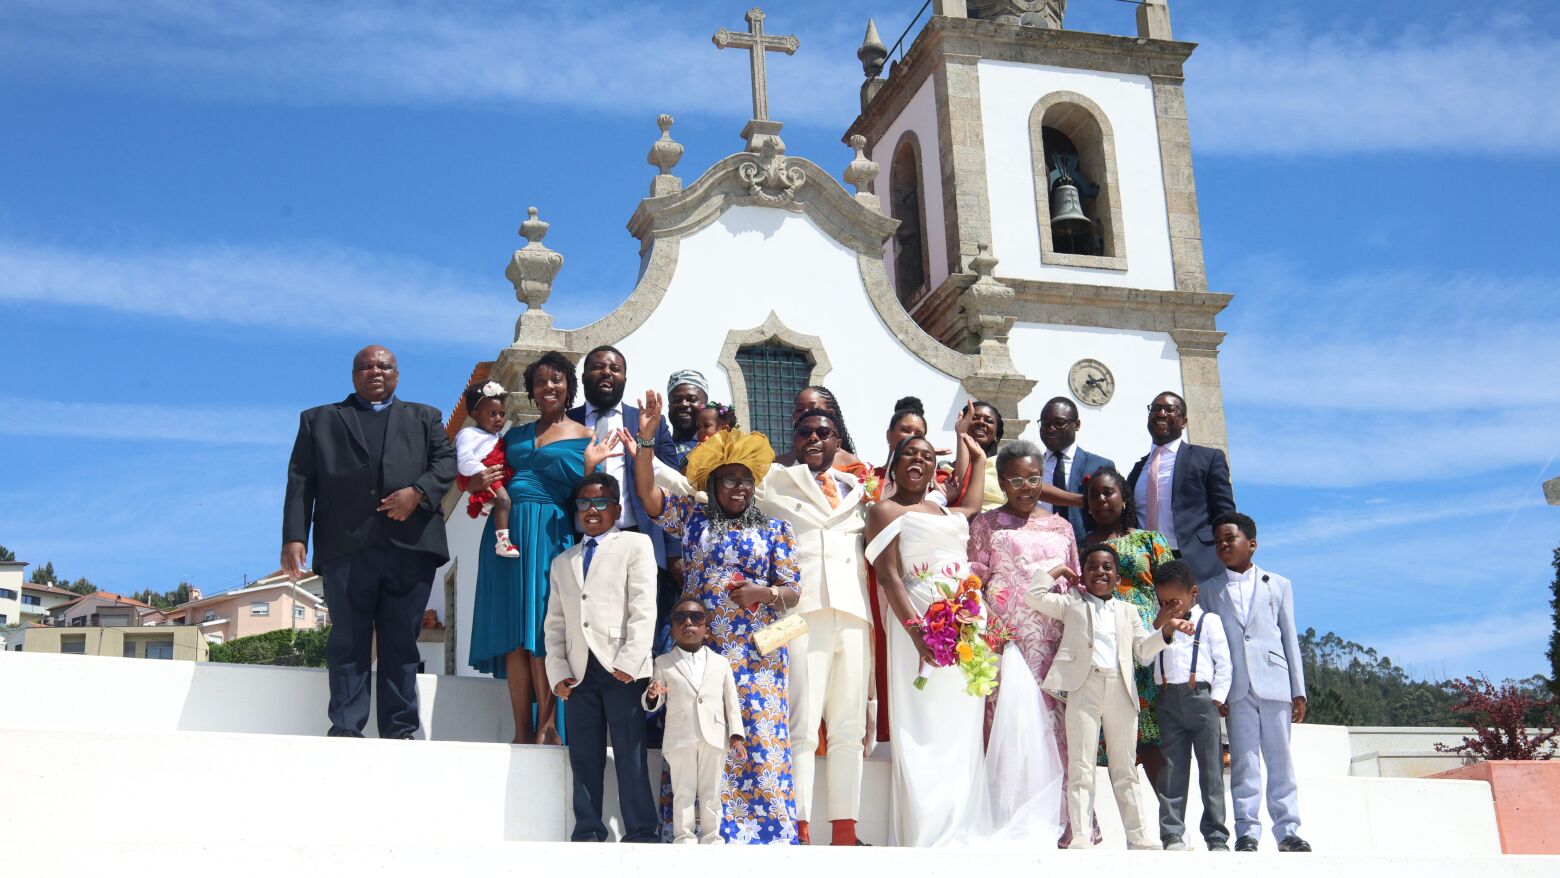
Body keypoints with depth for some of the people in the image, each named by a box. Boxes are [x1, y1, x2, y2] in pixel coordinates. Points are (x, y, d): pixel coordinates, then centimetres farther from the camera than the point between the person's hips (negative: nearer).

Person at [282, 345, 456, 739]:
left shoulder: (424, 418, 23)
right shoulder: (319, 420, 19)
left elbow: (447, 462, 9)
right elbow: (300, 481, 9)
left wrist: (418, 491, -11)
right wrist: (294, 536, -3)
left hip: (410, 547, 1)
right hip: (346, 547, 0)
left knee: (401, 643, 2)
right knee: (348, 642, -1)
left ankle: (400, 730, 4)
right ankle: (346, 728, 0)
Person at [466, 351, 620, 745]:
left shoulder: (582, 438, 5)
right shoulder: (515, 435, 18)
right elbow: (483, 477, 21)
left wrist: (590, 466, -17)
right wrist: (477, 484, 0)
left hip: (550, 533, -4)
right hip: (507, 532, 4)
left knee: (541, 628, -8)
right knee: (513, 633, 0)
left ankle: (547, 726, -3)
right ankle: (523, 731, 2)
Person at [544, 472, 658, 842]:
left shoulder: (635, 544, 8)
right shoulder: (562, 561, 23)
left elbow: (644, 608, -3)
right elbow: (555, 623, 16)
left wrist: (629, 661, -14)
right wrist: (558, 672, 2)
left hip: (622, 668, -5)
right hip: (579, 671, 5)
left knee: (630, 754, -5)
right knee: (583, 757, 4)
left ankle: (641, 834, -1)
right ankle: (587, 833, 9)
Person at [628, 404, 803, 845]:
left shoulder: (774, 529, 11)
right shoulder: (693, 516, 13)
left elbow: (793, 591, 8)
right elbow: (648, 493, 2)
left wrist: (765, 592, -13)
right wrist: (646, 439, -7)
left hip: (755, 654, 0)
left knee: (757, 737, -7)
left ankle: (764, 826, -3)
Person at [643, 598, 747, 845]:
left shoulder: (721, 662, 12)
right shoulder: (663, 663, 8)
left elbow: (731, 701, 10)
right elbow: (652, 703, 6)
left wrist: (736, 734, 2)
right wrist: (652, 696, -18)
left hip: (714, 738, 1)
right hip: (680, 738, -1)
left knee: (711, 793, 6)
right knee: (683, 792, 1)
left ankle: (712, 840, 11)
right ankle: (684, 840, 4)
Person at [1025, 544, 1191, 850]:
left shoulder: (1128, 610, 22)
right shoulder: (1071, 604, 14)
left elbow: (1143, 651, 17)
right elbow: (1035, 595, 3)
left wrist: (1166, 629, 2)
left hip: (1121, 690, 3)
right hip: (1084, 687, -3)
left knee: (1125, 768, 9)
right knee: (1081, 766, -5)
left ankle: (1138, 836, 12)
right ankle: (1080, 835, -6)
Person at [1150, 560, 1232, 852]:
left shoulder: (1208, 621, 5)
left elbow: (1223, 663, 1)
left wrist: (1217, 698, -5)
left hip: (1201, 698, -3)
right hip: (1169, 700, 3)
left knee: (1211, 770, 0)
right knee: (1172, 770, 1)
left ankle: (1216, 836, 3)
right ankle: (1172, 834, 2)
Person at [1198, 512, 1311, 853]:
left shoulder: (1278, 585, 14)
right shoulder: (1209, 589, 13)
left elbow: (1290, 639, 10)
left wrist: (1298, 691, 5)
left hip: (1274, 684, 0)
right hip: (1235, 687, 0)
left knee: (1280, 761, 2)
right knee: (1244, 761, -1)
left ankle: (1288, 831, 6)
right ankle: (1247, 832, 1)